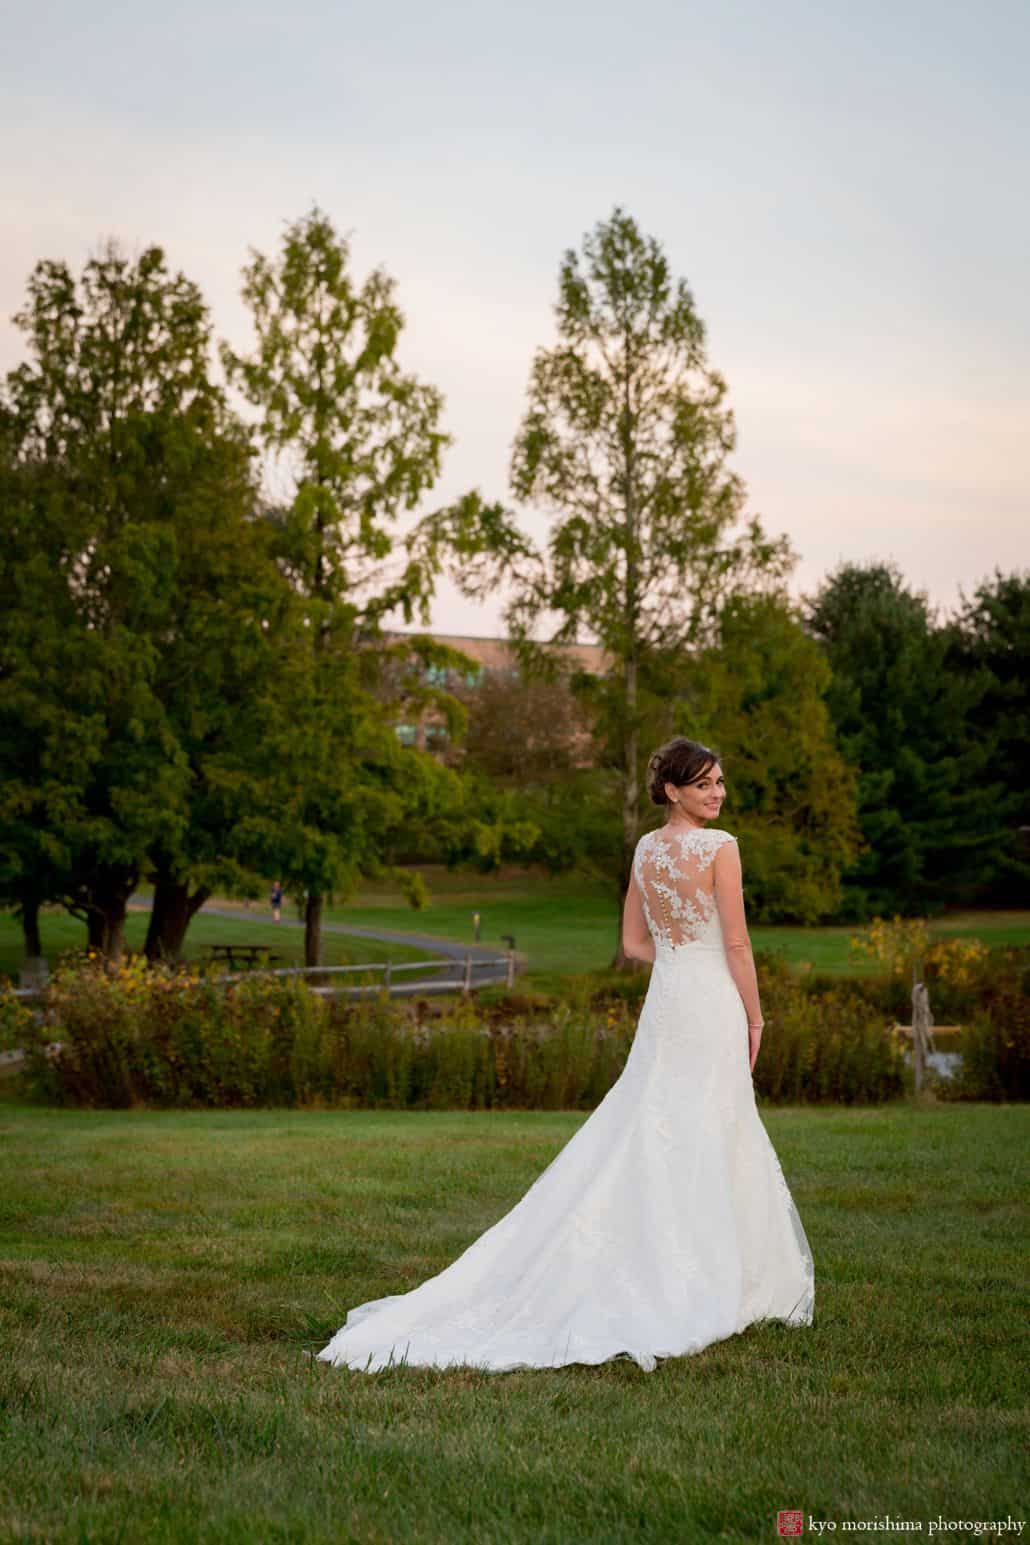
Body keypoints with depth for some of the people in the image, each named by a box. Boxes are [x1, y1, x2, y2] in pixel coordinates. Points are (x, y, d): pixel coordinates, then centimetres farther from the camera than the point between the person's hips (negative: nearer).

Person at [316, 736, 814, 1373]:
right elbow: (737, 942, -12)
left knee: (646, 1138, 11)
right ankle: (711, 1288, 6)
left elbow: (635, 941, 14)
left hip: (662, 1003, 7)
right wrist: (755, 1017, -3)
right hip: (712, 1007, -6)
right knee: (709, 1143, 0)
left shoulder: (645, 848, 10)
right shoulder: (720, 847, -12)